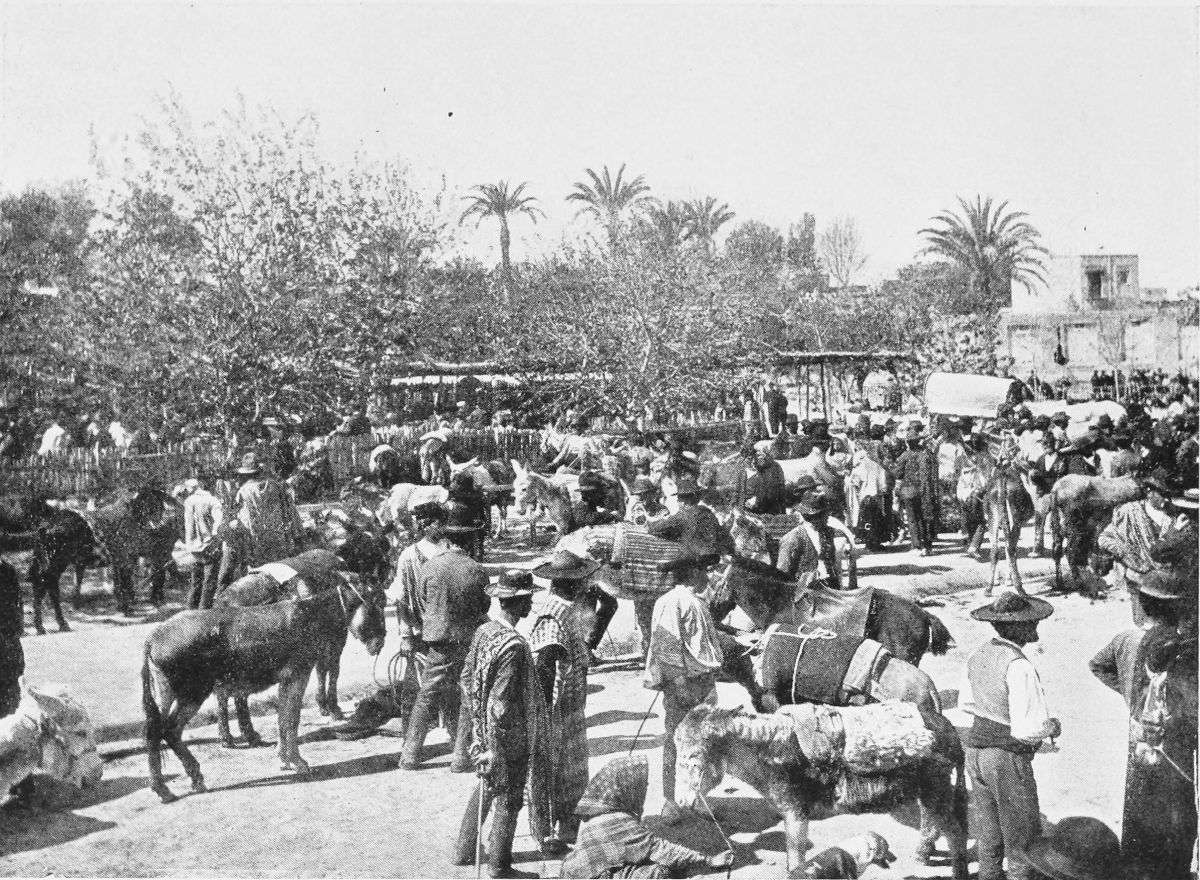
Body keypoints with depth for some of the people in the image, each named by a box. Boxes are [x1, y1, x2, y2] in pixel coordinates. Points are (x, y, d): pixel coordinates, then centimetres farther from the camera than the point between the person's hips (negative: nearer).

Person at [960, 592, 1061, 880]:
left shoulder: (978, 655, -1)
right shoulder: (1018, 666, -25)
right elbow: (1028, 729, -25)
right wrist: (1052, 726, -7)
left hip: (976, 752, 7)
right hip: (1007, 758, -7)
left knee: (988, 834, 22)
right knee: (1021, 835, 12)